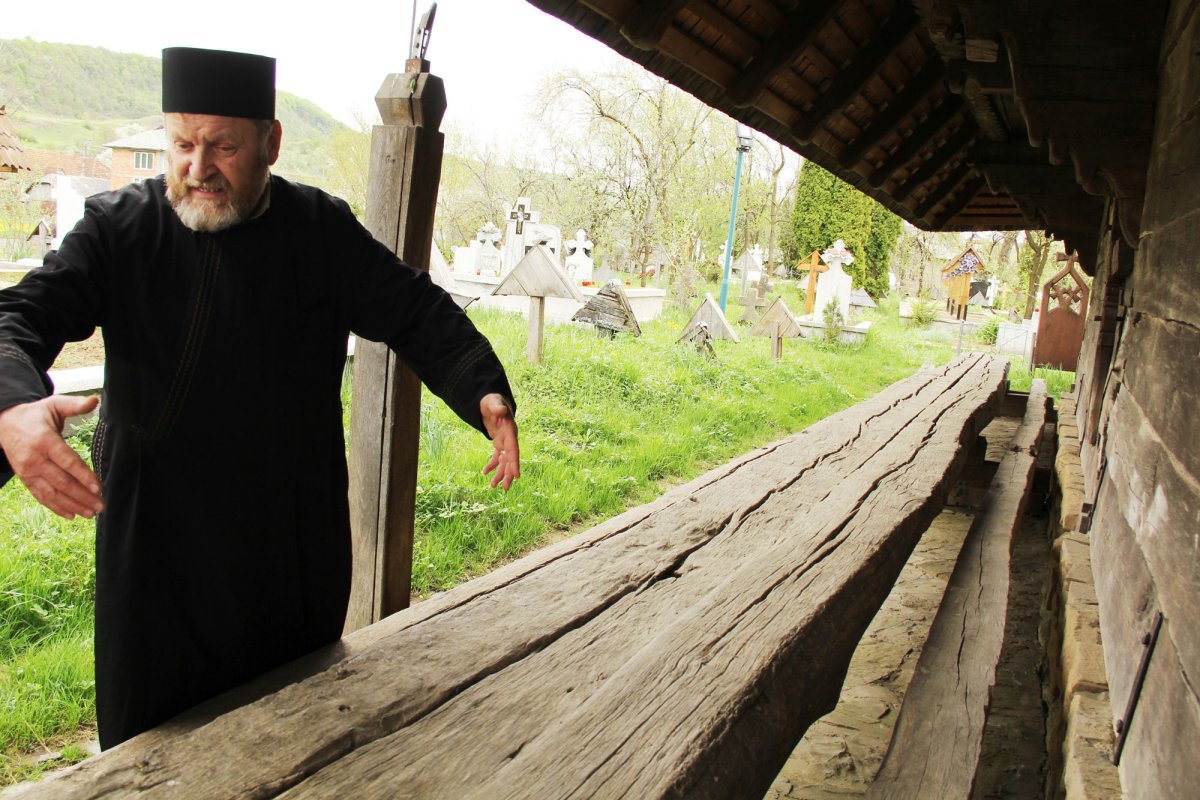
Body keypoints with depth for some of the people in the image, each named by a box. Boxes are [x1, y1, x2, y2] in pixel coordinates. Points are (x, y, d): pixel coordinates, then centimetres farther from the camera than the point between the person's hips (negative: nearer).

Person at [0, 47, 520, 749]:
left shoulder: (324, 230, -2)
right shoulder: (120, 227, -5)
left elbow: (419, 316, -1)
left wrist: (484, 390, -20)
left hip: (298, 544, 2)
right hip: (159, 541, -1)